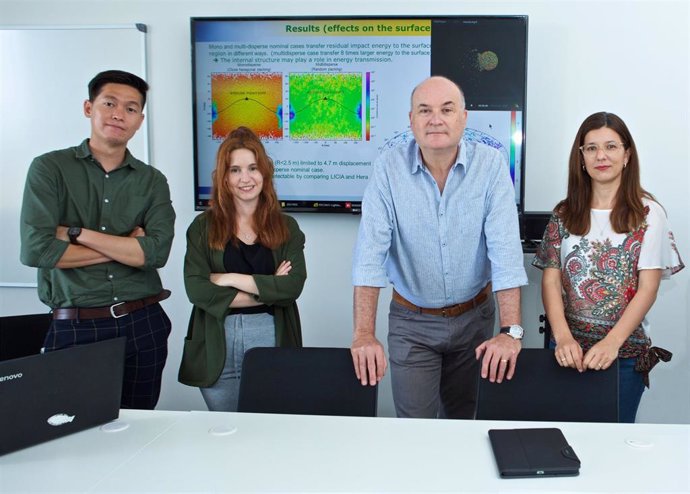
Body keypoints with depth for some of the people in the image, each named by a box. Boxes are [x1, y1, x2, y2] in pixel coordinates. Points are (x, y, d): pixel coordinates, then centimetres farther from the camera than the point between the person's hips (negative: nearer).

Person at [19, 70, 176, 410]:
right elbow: (36, 250, -14)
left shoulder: (152, 181, 5)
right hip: (75, 329, -2)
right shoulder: (50, 169, -1)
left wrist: (76, 233, -12)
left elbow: (157, 252, -10)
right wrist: (126, 246, -9)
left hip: (143, 326, 3)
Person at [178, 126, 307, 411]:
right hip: (217, 346, 0)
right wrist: (267, 291, -10)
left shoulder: (286, 227, 5)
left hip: (272, 339, 0)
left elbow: (293, 286, -8)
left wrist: (231, 279, -12)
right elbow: (196, 289, -9)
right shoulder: (203, 227, 3)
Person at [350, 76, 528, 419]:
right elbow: (371, 250, -20)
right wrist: (364, 334, -28)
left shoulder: (491, 165, -11)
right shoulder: (388, 168, -12)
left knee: (462, 419, 21)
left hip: (475, 316, 2)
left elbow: (505, 248, -18)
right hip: (411, 321, -1)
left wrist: (511, 331, -27)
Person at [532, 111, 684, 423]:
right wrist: (563, 337, -16)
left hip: (625, 352, -2)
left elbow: (648, 289, -7)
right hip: (568, 349, 2)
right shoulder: (564, 214, 5)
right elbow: (551, 281, 0)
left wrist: (611, 343, -20)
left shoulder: (648, 214, -3)